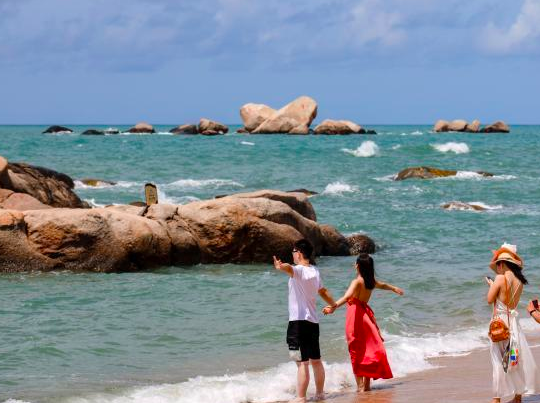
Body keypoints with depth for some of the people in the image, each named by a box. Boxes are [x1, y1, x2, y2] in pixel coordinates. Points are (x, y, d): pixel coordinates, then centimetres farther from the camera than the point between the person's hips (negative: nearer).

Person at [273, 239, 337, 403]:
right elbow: (323, 291, 33)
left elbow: (290, 268, -38)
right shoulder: (315, 271, 15)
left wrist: (281, 266, -61)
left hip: (299, 321, -9)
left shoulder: (300, 270, -12)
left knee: (302, 363, -11)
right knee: (316, 360, 20)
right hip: (313, 321, 9)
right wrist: (333, 304, 52)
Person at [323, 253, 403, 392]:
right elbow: (383, 285, 30)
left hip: (356, 316, -6)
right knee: (368, 349, 13)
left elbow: (347, 297, -33)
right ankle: (367, 384, 15)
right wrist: (395, 289, 51)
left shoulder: (357, 282, -15)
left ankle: (360, 386, -5)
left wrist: (334, 307, -47)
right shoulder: (371, 281, 7)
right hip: (366, 314, 6)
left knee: (357, 351, -3)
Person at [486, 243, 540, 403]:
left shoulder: (500, 278, -14)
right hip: (514, 322, 6)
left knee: (499, 360, -3)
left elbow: (489, 300, -11)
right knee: (517, 358, 12)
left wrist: (491, 285, 6)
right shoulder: (519, 281, 4)